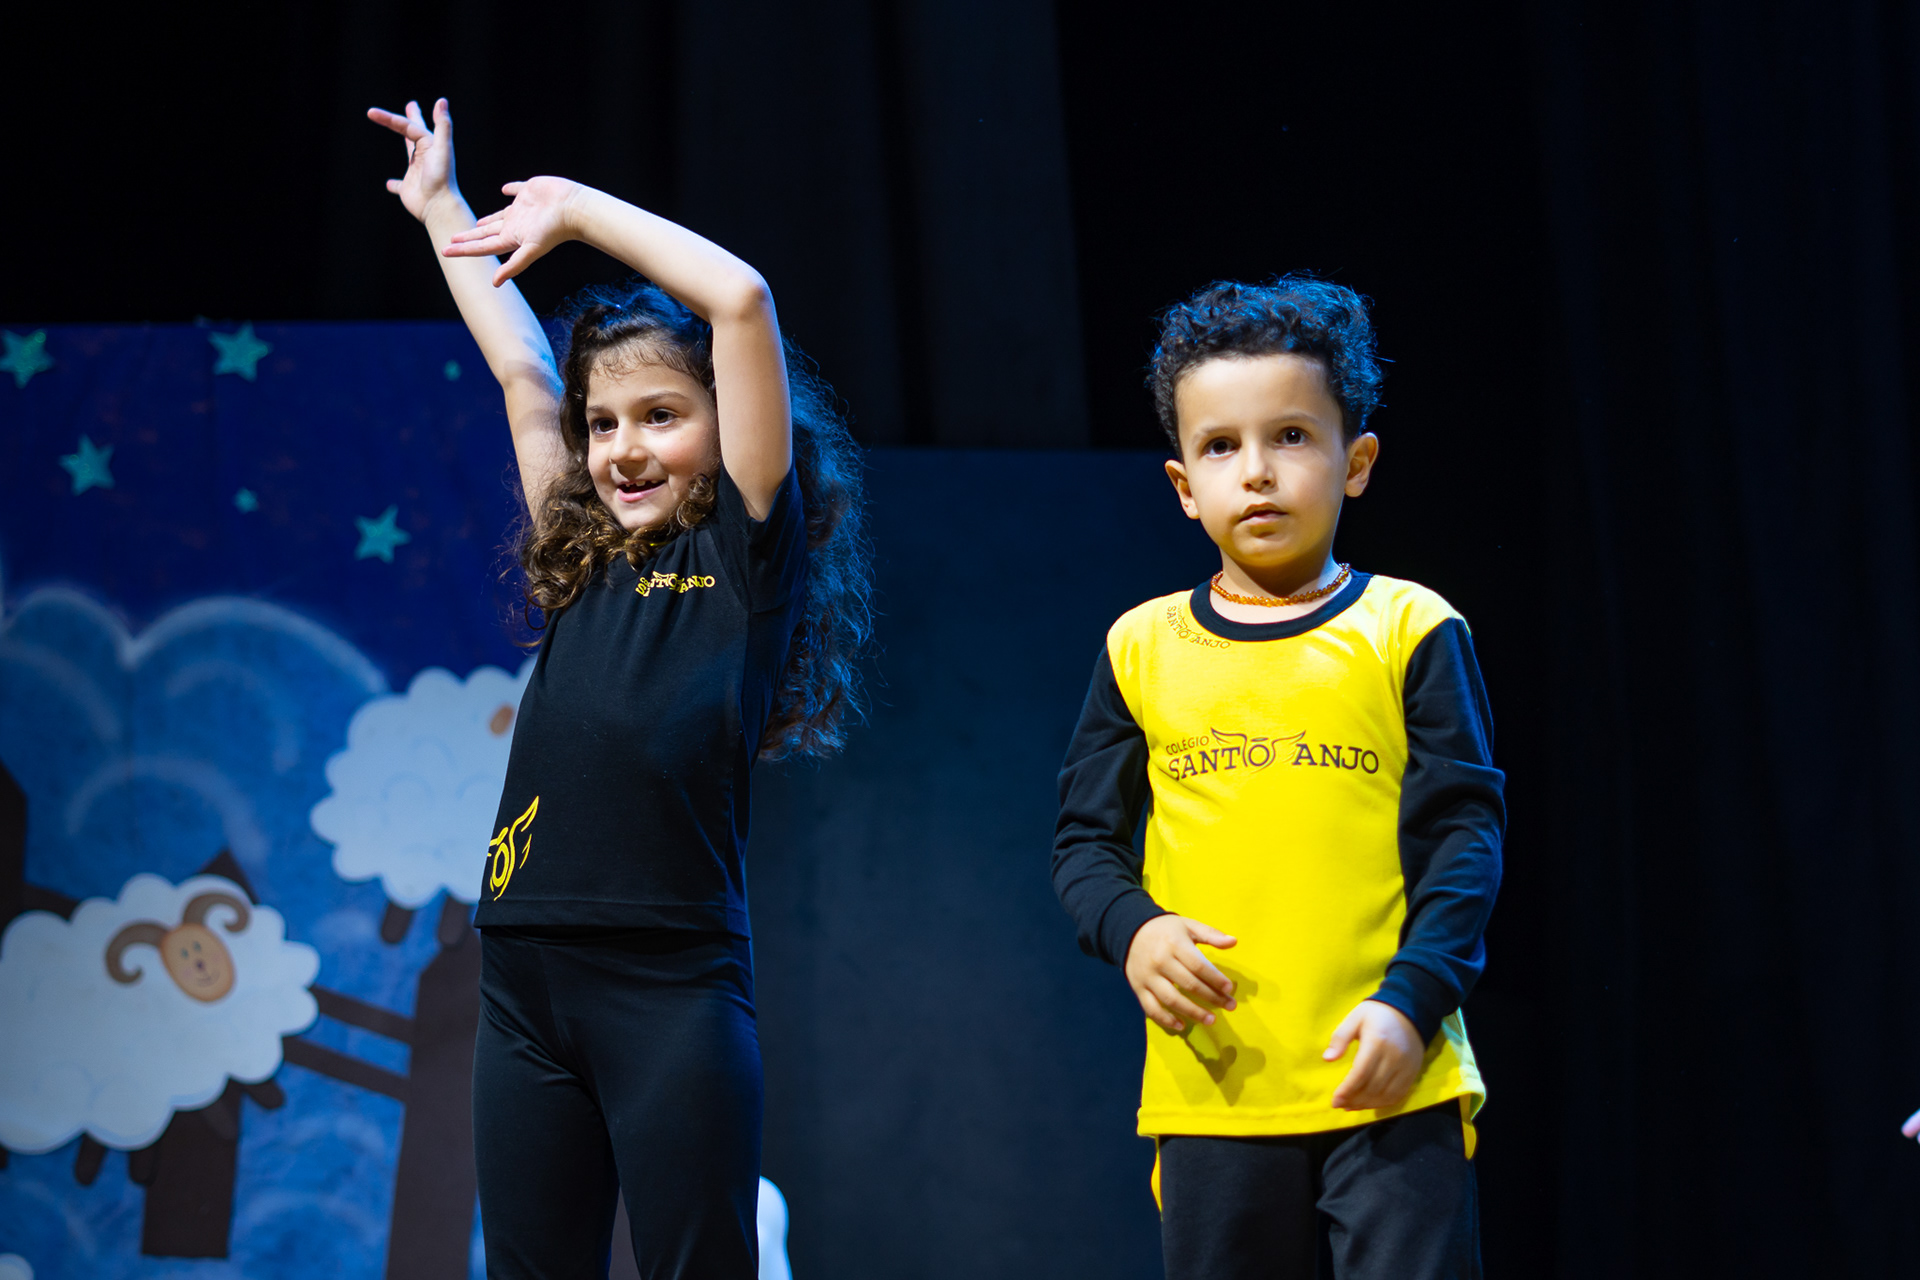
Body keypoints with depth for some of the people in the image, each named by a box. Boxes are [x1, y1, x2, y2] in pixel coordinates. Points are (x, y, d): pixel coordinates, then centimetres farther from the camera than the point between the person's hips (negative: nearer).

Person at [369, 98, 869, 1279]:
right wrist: (440, 209, 36)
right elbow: (520, 368, 27)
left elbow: (741, 297, -5)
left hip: (673, 981, -6)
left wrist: (574, 208, 5)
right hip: (528, 981, 6)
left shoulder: (745, 552, 2)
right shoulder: (578, 569, 17)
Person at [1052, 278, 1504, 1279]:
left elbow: (1465, 835, -1)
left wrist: (1413, 998, -13)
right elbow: (1085, 838, 13)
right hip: (1209, 1088, 3)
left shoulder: (1407, 632, 2)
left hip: (1387, 1078, -2)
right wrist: (1133, 931, -9)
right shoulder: (1142, 649, 9)